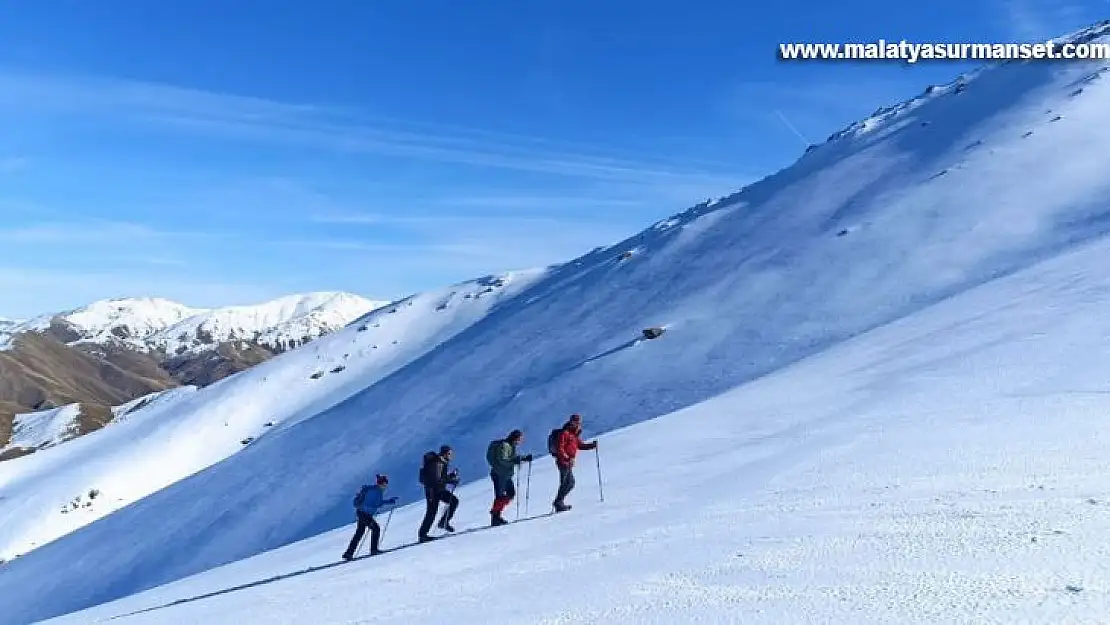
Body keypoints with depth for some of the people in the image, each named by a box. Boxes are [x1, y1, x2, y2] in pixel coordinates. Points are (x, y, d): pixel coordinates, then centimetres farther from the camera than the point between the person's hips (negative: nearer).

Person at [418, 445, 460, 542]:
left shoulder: (442, 462, 10)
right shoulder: (436, 463, -20)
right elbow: (436, 480, -27)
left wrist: (451, 475, 1)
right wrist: (452, 481, -26)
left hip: (440, 489, 9)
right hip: (432, 490, -9)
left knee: (454, 501, 1)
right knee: (432, 512, -7)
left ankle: (444, 522, 7)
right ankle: (422, 534, 2)